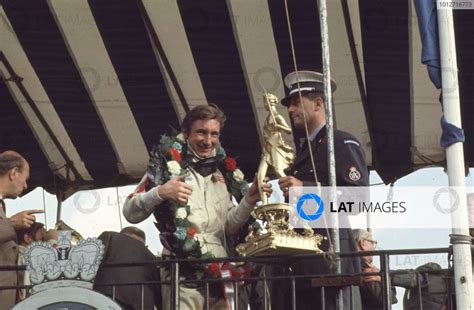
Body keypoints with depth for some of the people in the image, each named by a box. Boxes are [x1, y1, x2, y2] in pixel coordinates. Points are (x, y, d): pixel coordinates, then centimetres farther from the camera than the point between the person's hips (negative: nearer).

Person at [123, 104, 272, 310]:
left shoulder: (222, 171, 17)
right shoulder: (167, 164, 2)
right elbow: (130, 213, -3)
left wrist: (248, 201, 5)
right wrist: (159, 193, -19)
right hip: (183, 272, -5)